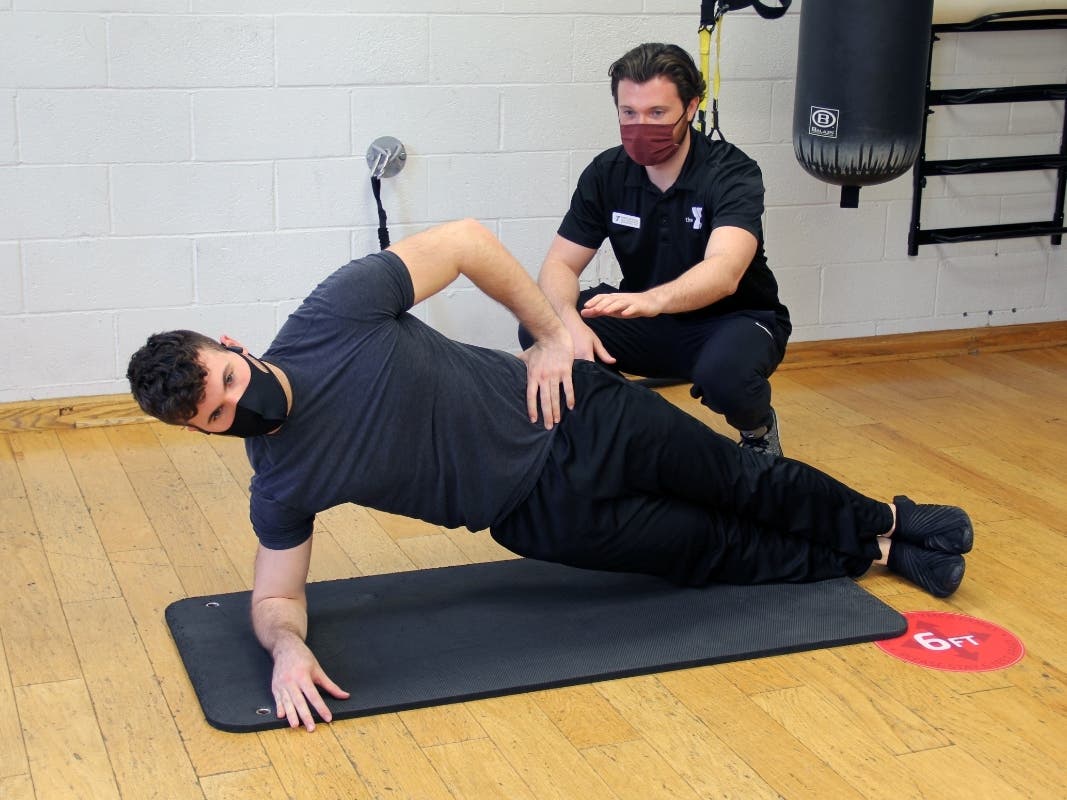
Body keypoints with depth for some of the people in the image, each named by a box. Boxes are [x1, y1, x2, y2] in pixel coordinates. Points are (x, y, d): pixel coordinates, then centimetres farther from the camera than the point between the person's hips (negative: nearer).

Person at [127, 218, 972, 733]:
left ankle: (884, 521, 44)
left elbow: (467, 241, -14)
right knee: (716, 554, 10)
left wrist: (552, 333, -14)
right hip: (547, 514, 1)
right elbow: (276, 593, -7)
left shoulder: (334, 312, -23)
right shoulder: (280, 486, -16)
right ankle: (875, 554, 38)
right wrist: (288, 644, -30)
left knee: (742, 483, 15)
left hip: (578, 416, -1)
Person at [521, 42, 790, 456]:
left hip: (733, 318, -4)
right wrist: (569, 323, -33)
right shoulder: (607, 173, -6)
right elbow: (559, 264, -9)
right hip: (647, 325, 4)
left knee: (724, 376, -39)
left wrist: (652, 299, -59)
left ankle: (759, 429, -1)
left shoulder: (731, 172, -20)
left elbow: (724, 273, -38)